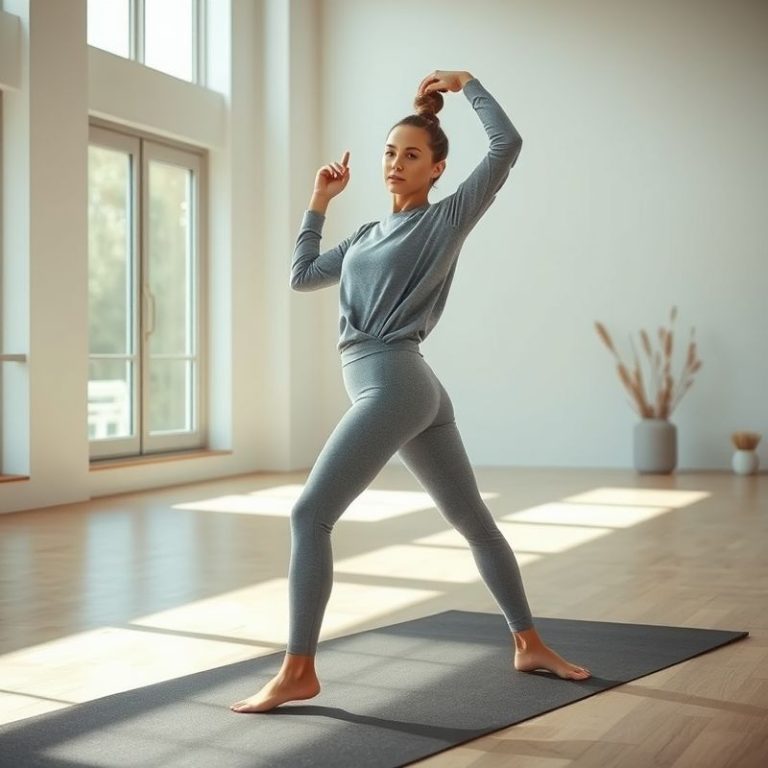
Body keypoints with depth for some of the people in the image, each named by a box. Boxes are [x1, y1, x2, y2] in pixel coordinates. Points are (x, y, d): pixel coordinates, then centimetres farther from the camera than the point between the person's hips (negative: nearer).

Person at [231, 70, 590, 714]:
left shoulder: (447, 220, 1)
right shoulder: (366, 237, 21)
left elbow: (508, 145, -4)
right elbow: (302, 276, 29)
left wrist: (466, 83, 6)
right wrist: (319, 202, 25)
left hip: (394, 386, -8)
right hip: (410, 393, 8)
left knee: (309, 515, -12)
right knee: (475, 522, 14)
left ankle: (298, 672, -9)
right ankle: (528, 643, 24)